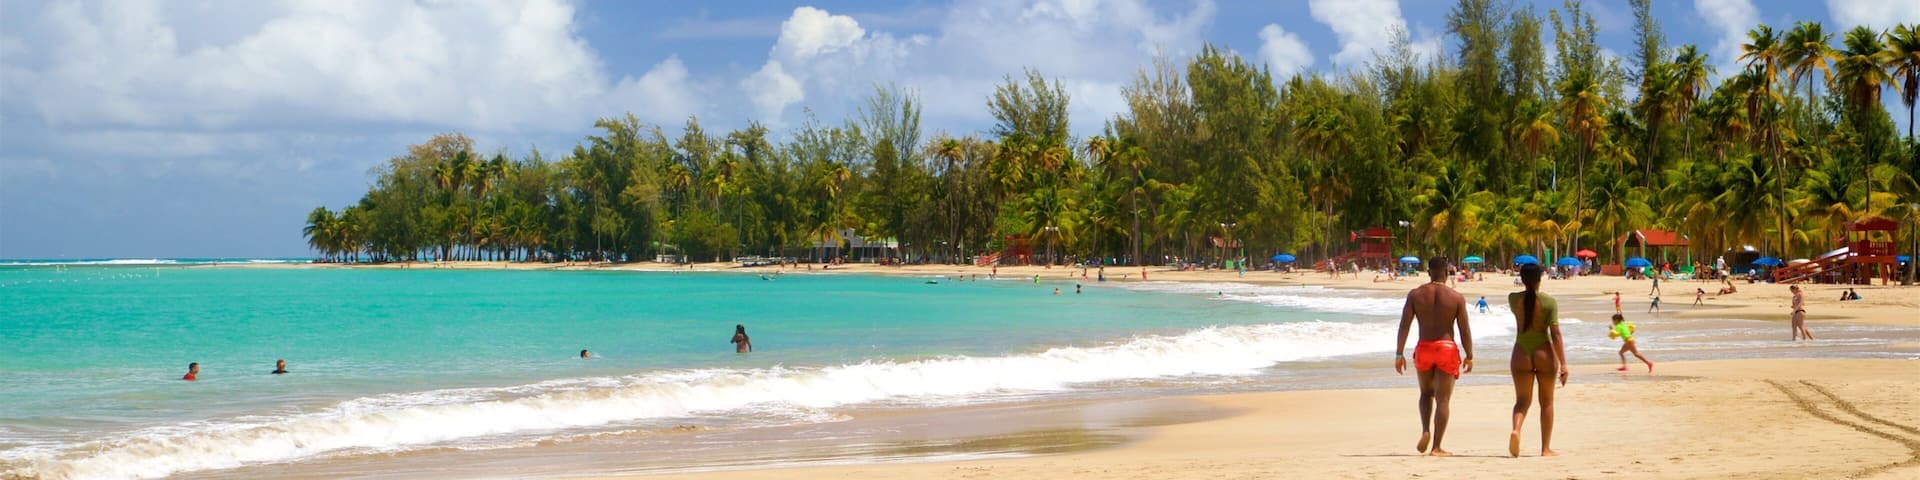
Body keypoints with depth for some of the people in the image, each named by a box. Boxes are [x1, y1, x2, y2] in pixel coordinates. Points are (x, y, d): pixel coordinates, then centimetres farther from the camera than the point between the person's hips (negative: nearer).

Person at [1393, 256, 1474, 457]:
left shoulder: (1415, 295, -1)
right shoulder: (1456, 297, -3)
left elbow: (1404, 325, -4)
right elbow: (1465, 330, -2)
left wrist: (1399, 354, 0)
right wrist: (1469, 356, 8)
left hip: (1423, 348, 2)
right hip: (1447, 349, -2)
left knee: (1426, 393, 23)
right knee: (1442, 399, 1)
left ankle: (1425, 430, 2)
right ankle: (1437, 447, -3)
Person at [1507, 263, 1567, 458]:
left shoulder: (1513, 299, -1)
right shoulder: (1549, 302, -9)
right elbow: (1555, 334, -13)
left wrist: (1528, 287, 32)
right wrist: (1563, 364, -12)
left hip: (1521, 354, 2)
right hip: (1544, 353, -2)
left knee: (1522, 400, 7)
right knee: (1546, 402, 13)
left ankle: (1516, 429, -24)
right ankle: (1546, 448, 15)